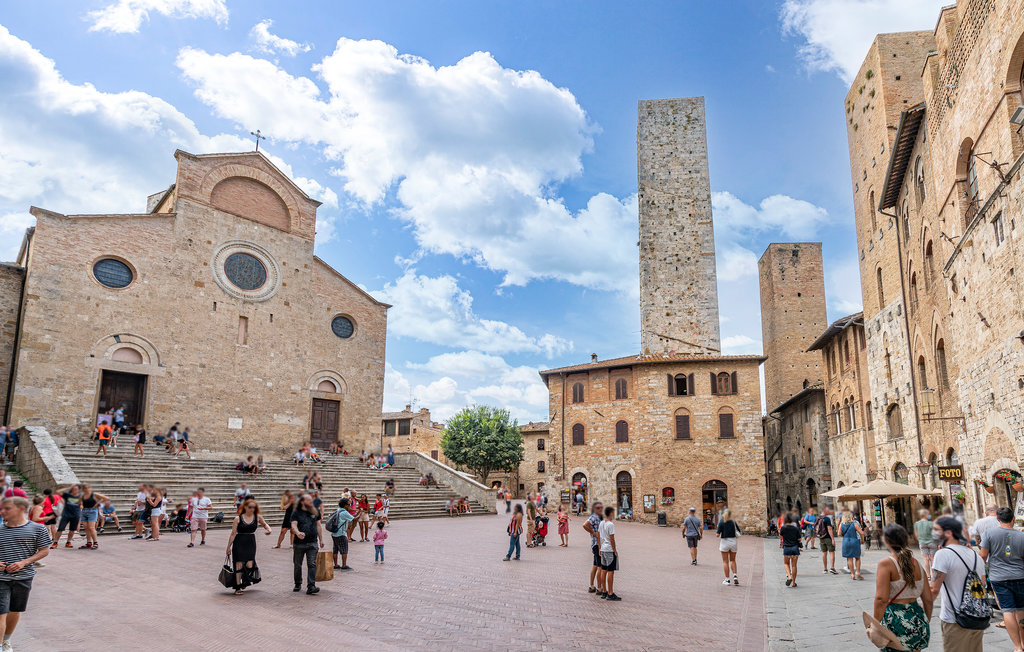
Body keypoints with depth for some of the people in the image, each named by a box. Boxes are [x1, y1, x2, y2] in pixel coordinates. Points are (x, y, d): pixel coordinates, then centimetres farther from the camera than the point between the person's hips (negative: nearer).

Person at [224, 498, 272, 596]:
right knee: (239, 565, -1)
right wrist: (228, 547, -1)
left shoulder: (257, 517, 2)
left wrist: (268, 529, 0)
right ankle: (238, 587, 10)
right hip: (239, 544, -2)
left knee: (249, 565, -6)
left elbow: (264, 524, 21)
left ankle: (245, 581, 24)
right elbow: (233, 534, -2)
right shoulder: (238, 519, -5)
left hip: (251, 544, 2)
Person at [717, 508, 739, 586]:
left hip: (724, 541, -3)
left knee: (725, 561, 6)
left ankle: (727, 579, 5)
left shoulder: (721, 523, -9)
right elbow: (738, 531, 6)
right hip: (733, 541, 3)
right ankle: (735, 575, -1)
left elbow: (718, 534, -12)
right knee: (732, 560, 18)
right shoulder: (733, 522, -2)